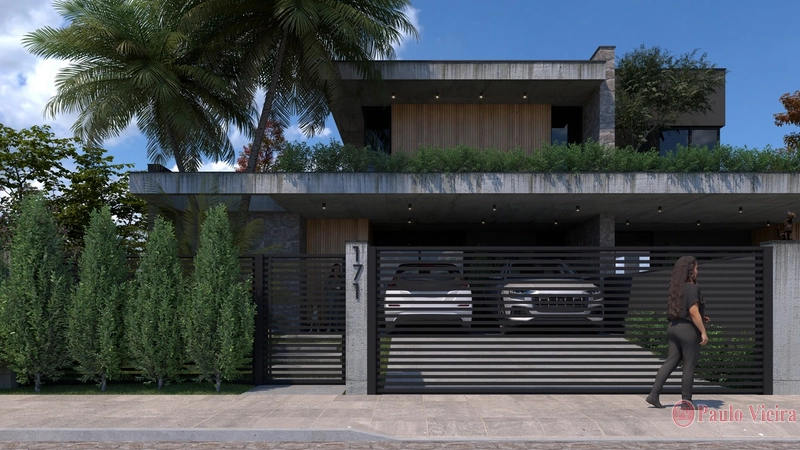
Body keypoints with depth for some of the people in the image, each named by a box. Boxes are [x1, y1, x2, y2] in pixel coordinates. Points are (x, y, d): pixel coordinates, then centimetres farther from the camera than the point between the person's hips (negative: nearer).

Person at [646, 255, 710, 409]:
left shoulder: (677, 287, 12)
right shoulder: (692, 288, -15)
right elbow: (693, 312, -21)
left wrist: (700, 318, 19)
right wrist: (703, 331, -17)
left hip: (674, 327, 8)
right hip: (688, 329, -8)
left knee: (670, 362, 9)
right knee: (689, 366, 4)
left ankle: (653, 395, 5)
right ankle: (686, 400, 13)